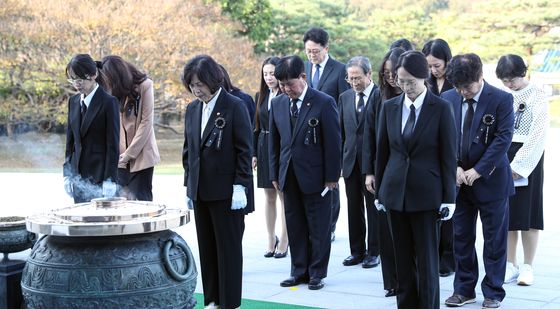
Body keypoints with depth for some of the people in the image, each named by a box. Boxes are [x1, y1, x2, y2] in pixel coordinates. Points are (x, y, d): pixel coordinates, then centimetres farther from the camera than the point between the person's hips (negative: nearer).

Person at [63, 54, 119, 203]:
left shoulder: (108, 102, -9)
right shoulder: (73, 101, 11)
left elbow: (113, 144, -11)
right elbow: (70, 139, 14)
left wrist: (109, 180, -14)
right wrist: (67, 174, 9)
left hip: (100, 174, -6)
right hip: (78, 173, 6)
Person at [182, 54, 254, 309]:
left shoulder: (235, 107, -7)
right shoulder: (192, 109, 10)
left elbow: (244, 150, -9)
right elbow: (188, 150, 15)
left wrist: (240, 187, -14)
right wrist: (188, 186, 12)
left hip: (227, 191, -6)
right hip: (201, 191, 6)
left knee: (229, 247, 2)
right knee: (207, 247, 10)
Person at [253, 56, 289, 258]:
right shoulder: (260, 96, 9)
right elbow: (256, 127, 12)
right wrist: (254, 154, 8)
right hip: (264, 150, 5)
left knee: (284, 196, 2)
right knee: (269, 197, 10)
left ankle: (284, 242, 9)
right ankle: (271, 240, 19)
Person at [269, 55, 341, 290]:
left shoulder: (324, 103, -9)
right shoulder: (277, 104, 6)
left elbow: (333, 142, -8)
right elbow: (273, 141, 11)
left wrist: (332, 176, -9)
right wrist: (275, 174, 8)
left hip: (316, 176, -4)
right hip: (289, 176, 5)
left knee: (318, 227, 5)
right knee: (295, 225, 10)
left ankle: (317, 273, 16)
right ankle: (299, 271, 21)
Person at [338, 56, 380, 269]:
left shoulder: (381, 96, -7)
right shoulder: (345, 97, 10)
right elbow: (340, 131, 12)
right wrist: (338, 160, 7)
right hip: (351, 161, 5)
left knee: (374, 208, 5)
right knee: (354, 209, 10)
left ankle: (373, 252, 15)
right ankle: (357, 251, 20)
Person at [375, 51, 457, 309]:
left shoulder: (441, 108, -5)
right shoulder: (389, 107, 6)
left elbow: (449, 156, -4)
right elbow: (382, 151, 11)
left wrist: (449, 198, -6)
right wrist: (379, 191, 11)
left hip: (426, 193, -3)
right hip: (395, 191, 4)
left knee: (426, 259, 1)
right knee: (402, 258, 9)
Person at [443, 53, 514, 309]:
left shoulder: (501, 100, -10)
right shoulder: (448, 99, 2)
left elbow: (503, 139, -15)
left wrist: (477, 171, -18)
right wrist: (454, 168, -10)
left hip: (490, 180, -4)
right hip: (458, 181, 4)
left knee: (494, 240, 6)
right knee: (461, 237, 10)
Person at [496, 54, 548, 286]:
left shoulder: (536, 95, -5)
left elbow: (538, 133, -10)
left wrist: (519, 165, -14)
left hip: (528, 159, -4)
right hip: (502, 157, 4)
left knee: (527, 213, -1)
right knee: (505, 214, 5)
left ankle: (527, 267, 8)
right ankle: (511, 266, 13)